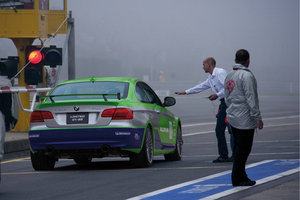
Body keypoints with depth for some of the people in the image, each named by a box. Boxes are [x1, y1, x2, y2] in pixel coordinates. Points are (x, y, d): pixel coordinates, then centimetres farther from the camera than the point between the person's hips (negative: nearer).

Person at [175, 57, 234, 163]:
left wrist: (217, 95, -20)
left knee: (232, 129, -11)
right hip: (224, 104, 10)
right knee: (219, 130, 6)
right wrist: (185, 92, 37)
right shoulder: (211, 78, 21)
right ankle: (223, 156, 9)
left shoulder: (220, 73, -10)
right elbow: (201, 87, 33)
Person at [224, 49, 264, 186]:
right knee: (243, 148, -5)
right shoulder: (246, 76, -14)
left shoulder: (229, 76, 13)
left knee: (238, 148, 14)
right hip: (245, 120, -9)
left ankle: (240, 176, 18)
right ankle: (238, 179, -4)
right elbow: (251, 99, -18)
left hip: (232, 118, 9)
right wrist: (258, 118, -16)